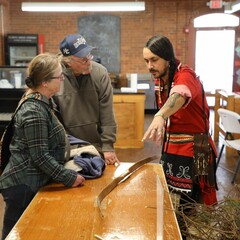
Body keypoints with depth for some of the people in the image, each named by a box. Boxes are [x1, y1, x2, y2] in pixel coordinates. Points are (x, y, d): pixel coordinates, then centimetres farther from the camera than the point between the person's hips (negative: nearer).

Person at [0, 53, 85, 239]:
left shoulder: (39, 101, 6)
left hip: (30, 183, 9)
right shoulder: (34, 112, -23)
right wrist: (69, 178, -15)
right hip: (23, 186, -9)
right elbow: (40, 157, -22)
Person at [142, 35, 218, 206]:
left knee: (191, 202, -1)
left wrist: (160, 116, -63)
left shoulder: (185, 76, -21)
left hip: (194, 150, -7)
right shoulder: (160, 79, 4)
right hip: (171, 147, 7)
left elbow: (179, 96, -45)